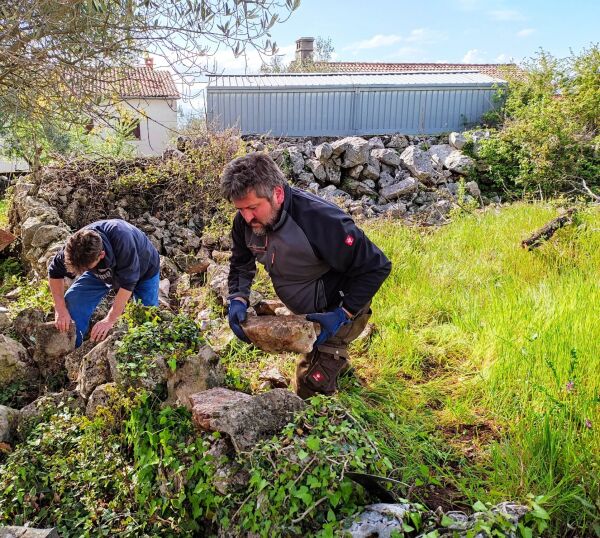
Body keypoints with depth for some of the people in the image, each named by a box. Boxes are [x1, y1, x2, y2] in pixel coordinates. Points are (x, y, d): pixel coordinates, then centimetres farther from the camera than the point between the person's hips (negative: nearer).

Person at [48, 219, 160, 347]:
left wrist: (110, 320, -37)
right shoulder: (76, 247, -31)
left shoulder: (122, 241, -46)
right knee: (72, 299, -12)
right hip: (105, 271, 4)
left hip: (143, 270, -3)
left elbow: (127, 283, -40)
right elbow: (55, 272, -12)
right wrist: (60, 308, -20)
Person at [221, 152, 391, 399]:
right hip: (301, 312, 7)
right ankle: (338, 361, 62)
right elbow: (241, 264, 1)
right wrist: (238, 299, -19)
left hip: (334, 312, -6)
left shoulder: (321, 220, -37)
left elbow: (376, 266, -29)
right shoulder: (245, 222, -17)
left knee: (310, 387, -6)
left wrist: (343, 314, -31)